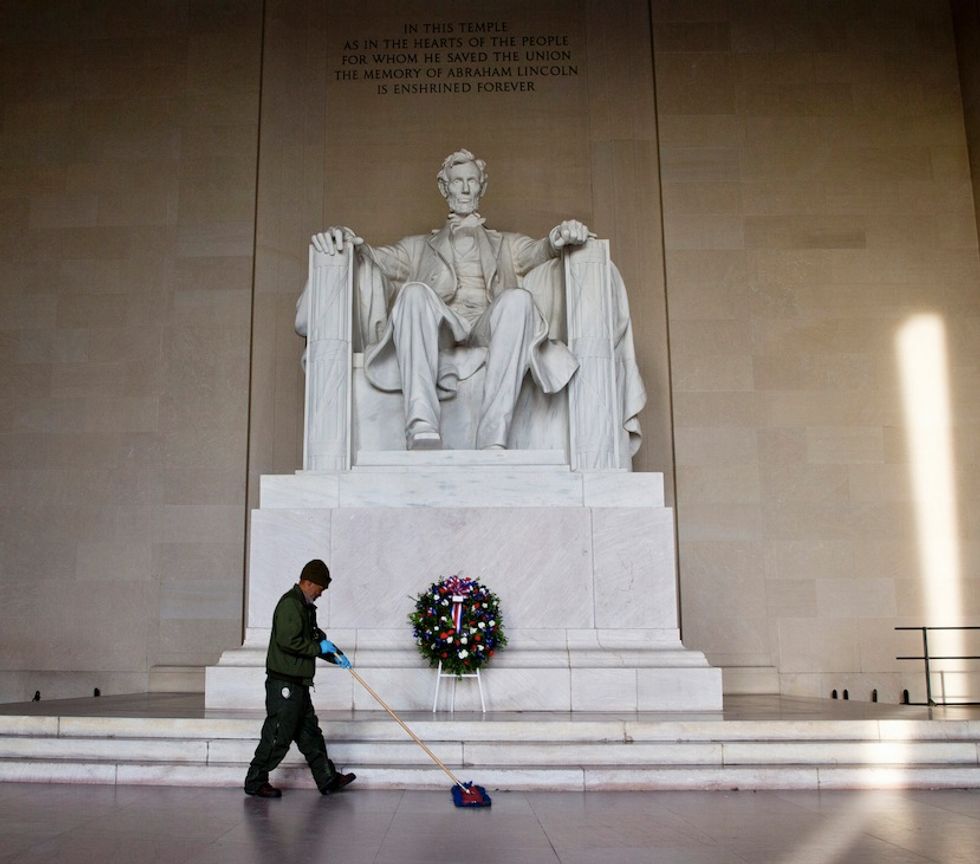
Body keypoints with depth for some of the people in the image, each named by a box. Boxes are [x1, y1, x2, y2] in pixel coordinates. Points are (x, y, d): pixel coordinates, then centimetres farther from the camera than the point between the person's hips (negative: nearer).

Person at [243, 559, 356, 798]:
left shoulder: (305, 606, 16)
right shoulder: (290, 604, -16)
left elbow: (315, 635, 26)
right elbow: (288, 640, -25)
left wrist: (335, 655, 13)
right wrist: (319, 648, -15)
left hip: (298, 684, 10)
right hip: (284, 683, -10)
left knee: (309, 733, 14)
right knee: (278, 736, -2)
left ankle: (328, 780, 20)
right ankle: (255, 781, 11)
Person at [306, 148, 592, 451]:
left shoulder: (506, 245, 34)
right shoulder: (418, 247, 34)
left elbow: (540, 250, 12)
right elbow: (380, 258, 15)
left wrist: (561, 237, -14)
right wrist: (343, 238, -9)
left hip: (488, 332, 0)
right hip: (438, 334, 0)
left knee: (518, 299, -33)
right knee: (415, 292, -33)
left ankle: (493, 440, -44)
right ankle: (422, 431, -48)